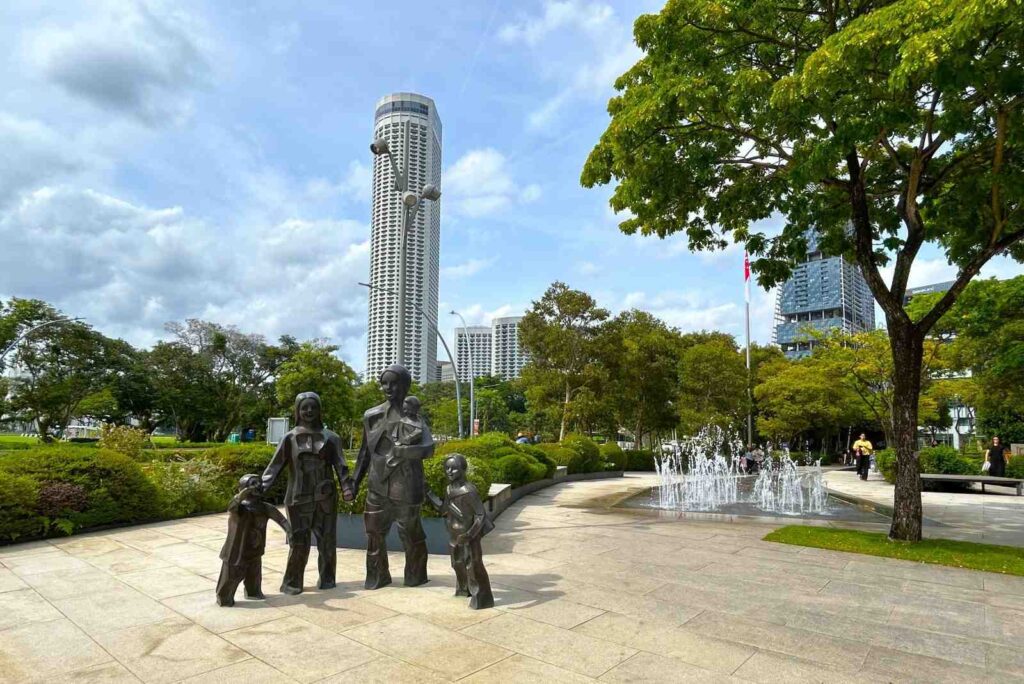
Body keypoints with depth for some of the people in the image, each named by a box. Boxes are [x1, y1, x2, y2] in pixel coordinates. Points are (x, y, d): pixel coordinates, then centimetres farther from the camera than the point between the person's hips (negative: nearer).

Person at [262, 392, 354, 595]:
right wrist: (260, 488, -13)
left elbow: (341, 467, 0)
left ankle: (327, 579, 23)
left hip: (325, 499, 1)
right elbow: (275, 466, 0)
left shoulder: (330, 438, 4)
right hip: (299, 499, -1)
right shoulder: (290, 438, 2)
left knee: (327, 542, 7)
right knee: (299, 544, -1)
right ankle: (291, 582, 15)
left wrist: (348, 488, -15)